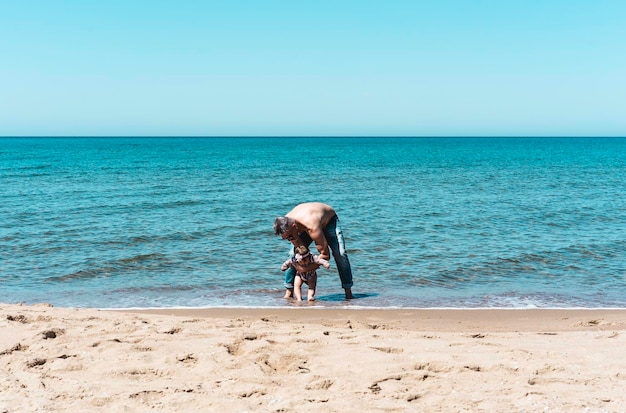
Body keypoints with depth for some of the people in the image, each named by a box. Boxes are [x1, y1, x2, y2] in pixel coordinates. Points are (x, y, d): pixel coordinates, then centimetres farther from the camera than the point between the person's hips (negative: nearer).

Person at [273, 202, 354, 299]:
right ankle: (289, 291, 2)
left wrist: (307, 269, -35)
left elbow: (325, 255, -38)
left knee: (340, 254, -20)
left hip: (329, 220, -5)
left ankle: (348, 290, -8)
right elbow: (300, 247, -17)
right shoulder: (286, 225, -30)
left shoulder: (312, 228, -48)